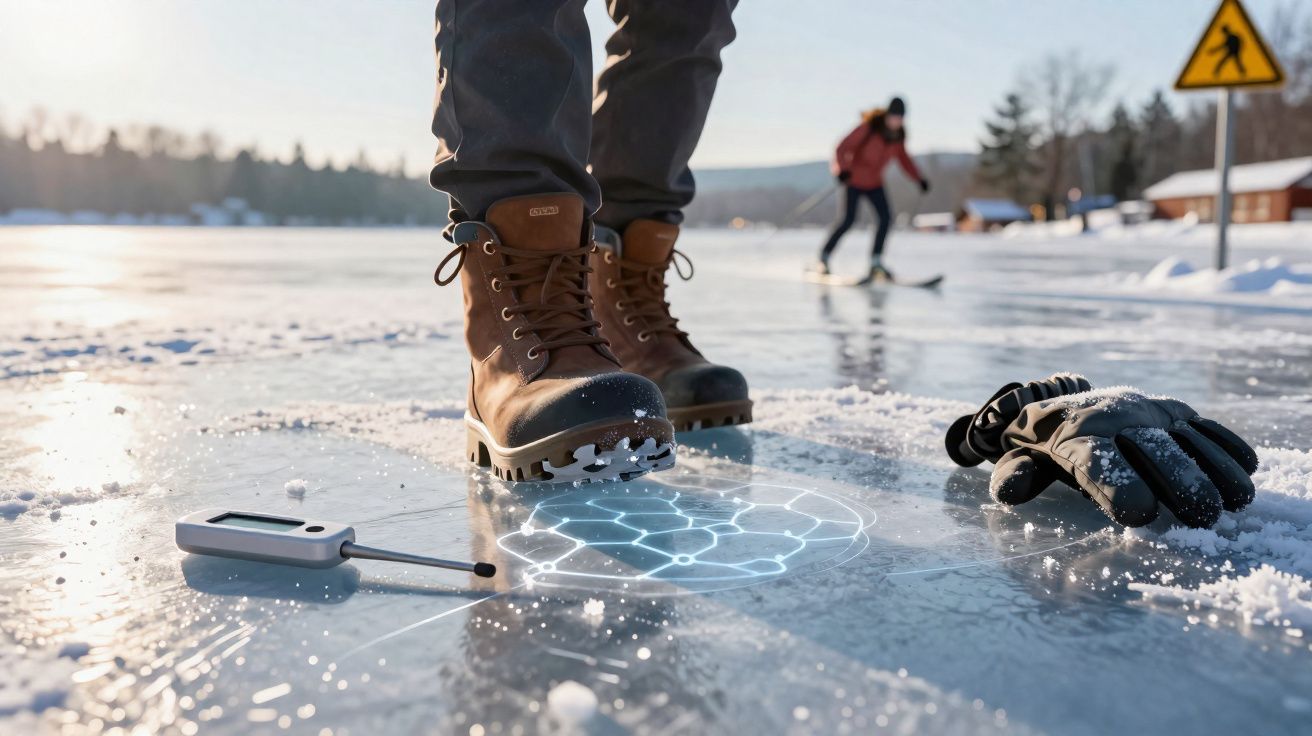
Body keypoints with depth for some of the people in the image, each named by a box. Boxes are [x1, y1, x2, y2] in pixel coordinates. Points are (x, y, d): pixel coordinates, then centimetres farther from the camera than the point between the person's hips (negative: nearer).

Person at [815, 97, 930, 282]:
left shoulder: (898, 134, -3)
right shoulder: (868, 127, -21)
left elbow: (902, 157, 13)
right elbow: (843, 147, -23)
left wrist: (919, 178, 10)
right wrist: (843, 168, -40)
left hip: (874, 182, 6)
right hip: (854, 177, -6)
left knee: (885, 218, -8)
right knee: (847, 220, -15)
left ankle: (876, 263, 0)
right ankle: (824, 257, 0)